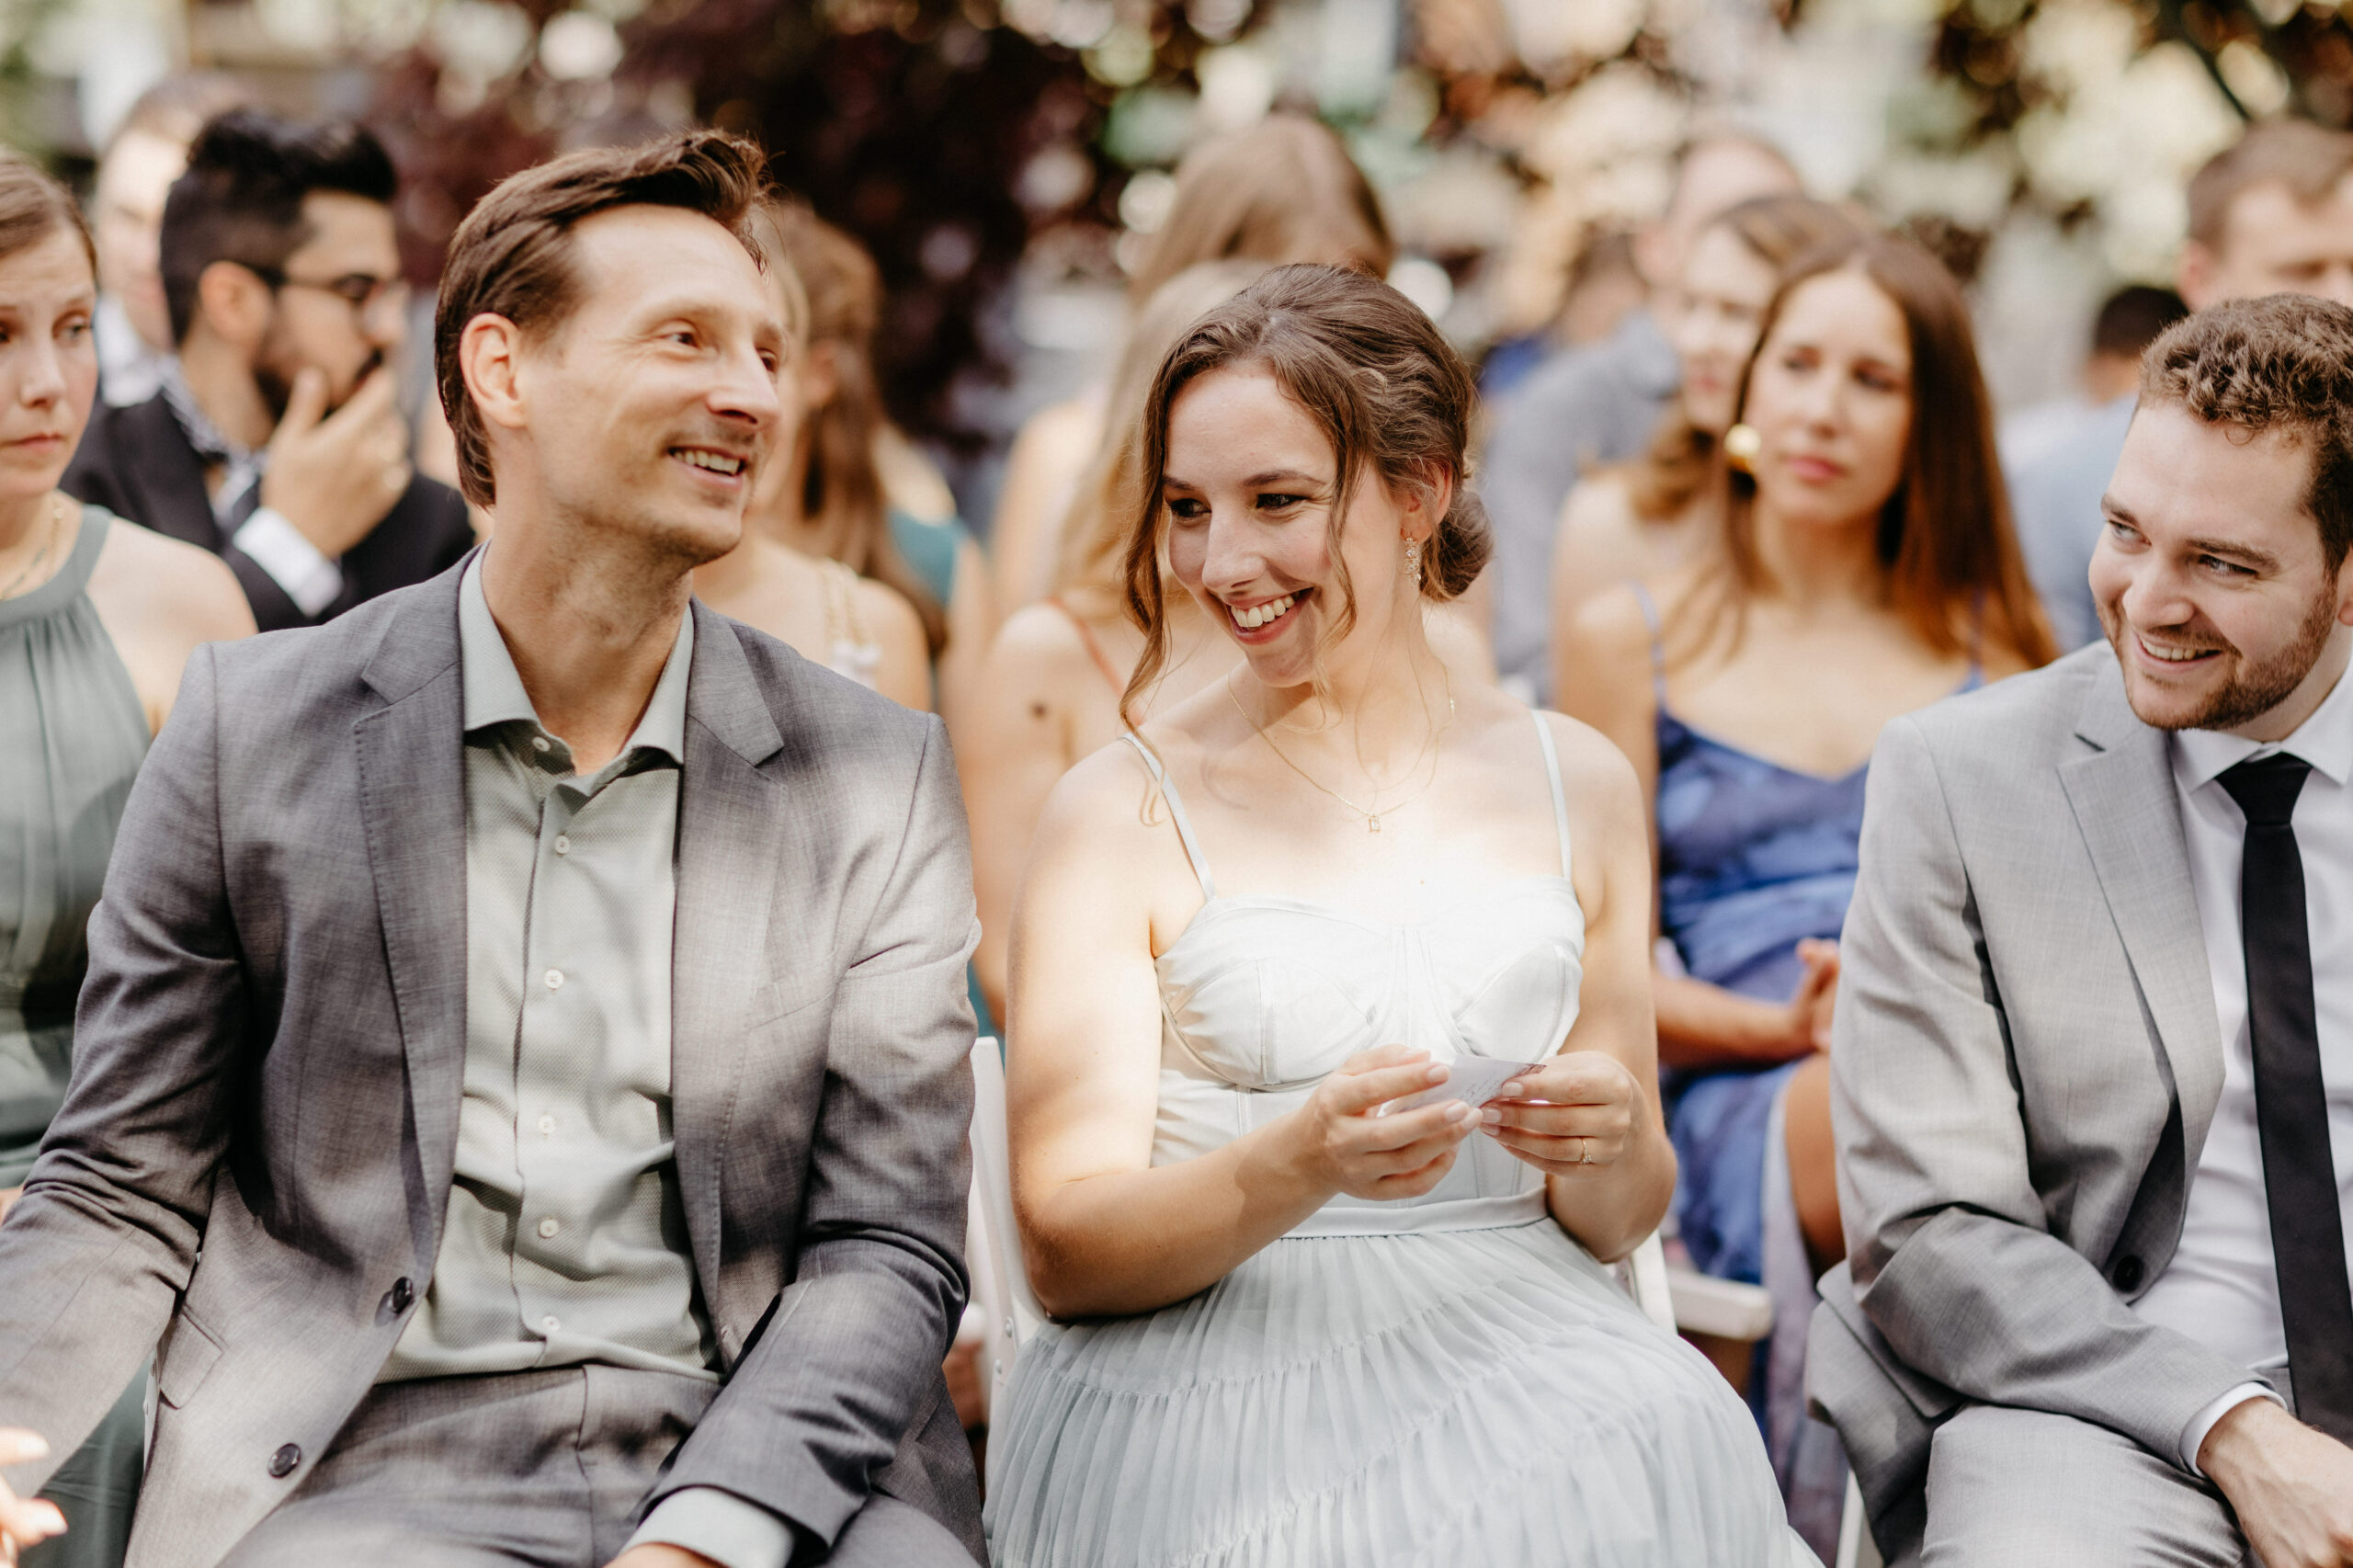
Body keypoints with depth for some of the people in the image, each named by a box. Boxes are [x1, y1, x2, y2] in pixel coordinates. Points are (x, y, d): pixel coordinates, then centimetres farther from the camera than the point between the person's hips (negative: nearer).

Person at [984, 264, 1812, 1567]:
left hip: (1520, 1352, 3)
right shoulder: (1121, 812, 3)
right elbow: (1062, 1247, -4)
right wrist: (1299, 1165, -22)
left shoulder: (1575, 785, 12)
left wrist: (1611, 1152, -6)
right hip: (1210, 1381, -3)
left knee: (1668, 1441, -30)